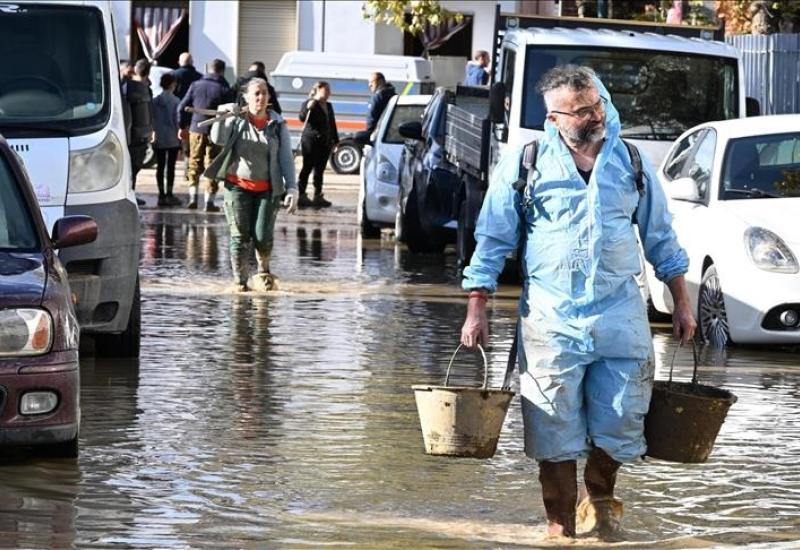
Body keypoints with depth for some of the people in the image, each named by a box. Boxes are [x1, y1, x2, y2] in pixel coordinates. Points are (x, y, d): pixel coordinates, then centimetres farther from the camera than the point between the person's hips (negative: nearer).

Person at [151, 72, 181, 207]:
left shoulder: (155, 101, 1)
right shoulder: (175, 101, -8)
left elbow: (152, 119, 3)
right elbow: (177, 120, -9)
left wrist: (154, 134, 10)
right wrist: (179, 135, -1)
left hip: (159, 139, 3)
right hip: (172, 138, -3)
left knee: (160, 167, 6)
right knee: (171, 167, 1)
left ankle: (161, 195, 6)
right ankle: (169, 195, -1)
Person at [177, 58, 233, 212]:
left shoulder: (196, 85, 3)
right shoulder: (224, 89, -5)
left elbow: (182, 107, 4)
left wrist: (182, 127, 14)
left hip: (196, 130, 2)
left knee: (194, 164, 14)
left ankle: (193, 198, 4)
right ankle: (209, 202, 3)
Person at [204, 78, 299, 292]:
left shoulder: (277, 125, 3)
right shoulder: (237, 120, 1)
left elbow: (286, 160, 3)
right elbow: (218, 139, -15)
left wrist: (292, 189, -4)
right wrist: (222, 116, -28)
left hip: (267, 189, 0)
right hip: (238, 186, 0)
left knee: (263, 237, -6)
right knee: (240, 236, -3)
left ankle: (263, 273, 21)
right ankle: (240, 280, 6)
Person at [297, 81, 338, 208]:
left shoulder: (328, 106, 17)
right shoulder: (310, 104, -5)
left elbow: (332, 124, 23)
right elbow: (302, 118, -17)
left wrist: (335, 140, 20)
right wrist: (308, 108, -34)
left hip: (324, 142, 7)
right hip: (311, 141, -7)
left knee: (319, 169, 10)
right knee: (307, 168, -5)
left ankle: (318, 196, 14)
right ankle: (301, 195, -2)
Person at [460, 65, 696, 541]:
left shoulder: (631, 163, 6)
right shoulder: (523, 166, -1)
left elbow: (661, 237, 15)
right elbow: (492, 242, 3)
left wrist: (682, 301, 14)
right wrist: (477, 309, -2)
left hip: (622, 317, 2)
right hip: (552, 319, -2)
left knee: (621, 425, 4)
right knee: (556, 434, 0)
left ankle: (600, 496, 32)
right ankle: (561, 527, 14)